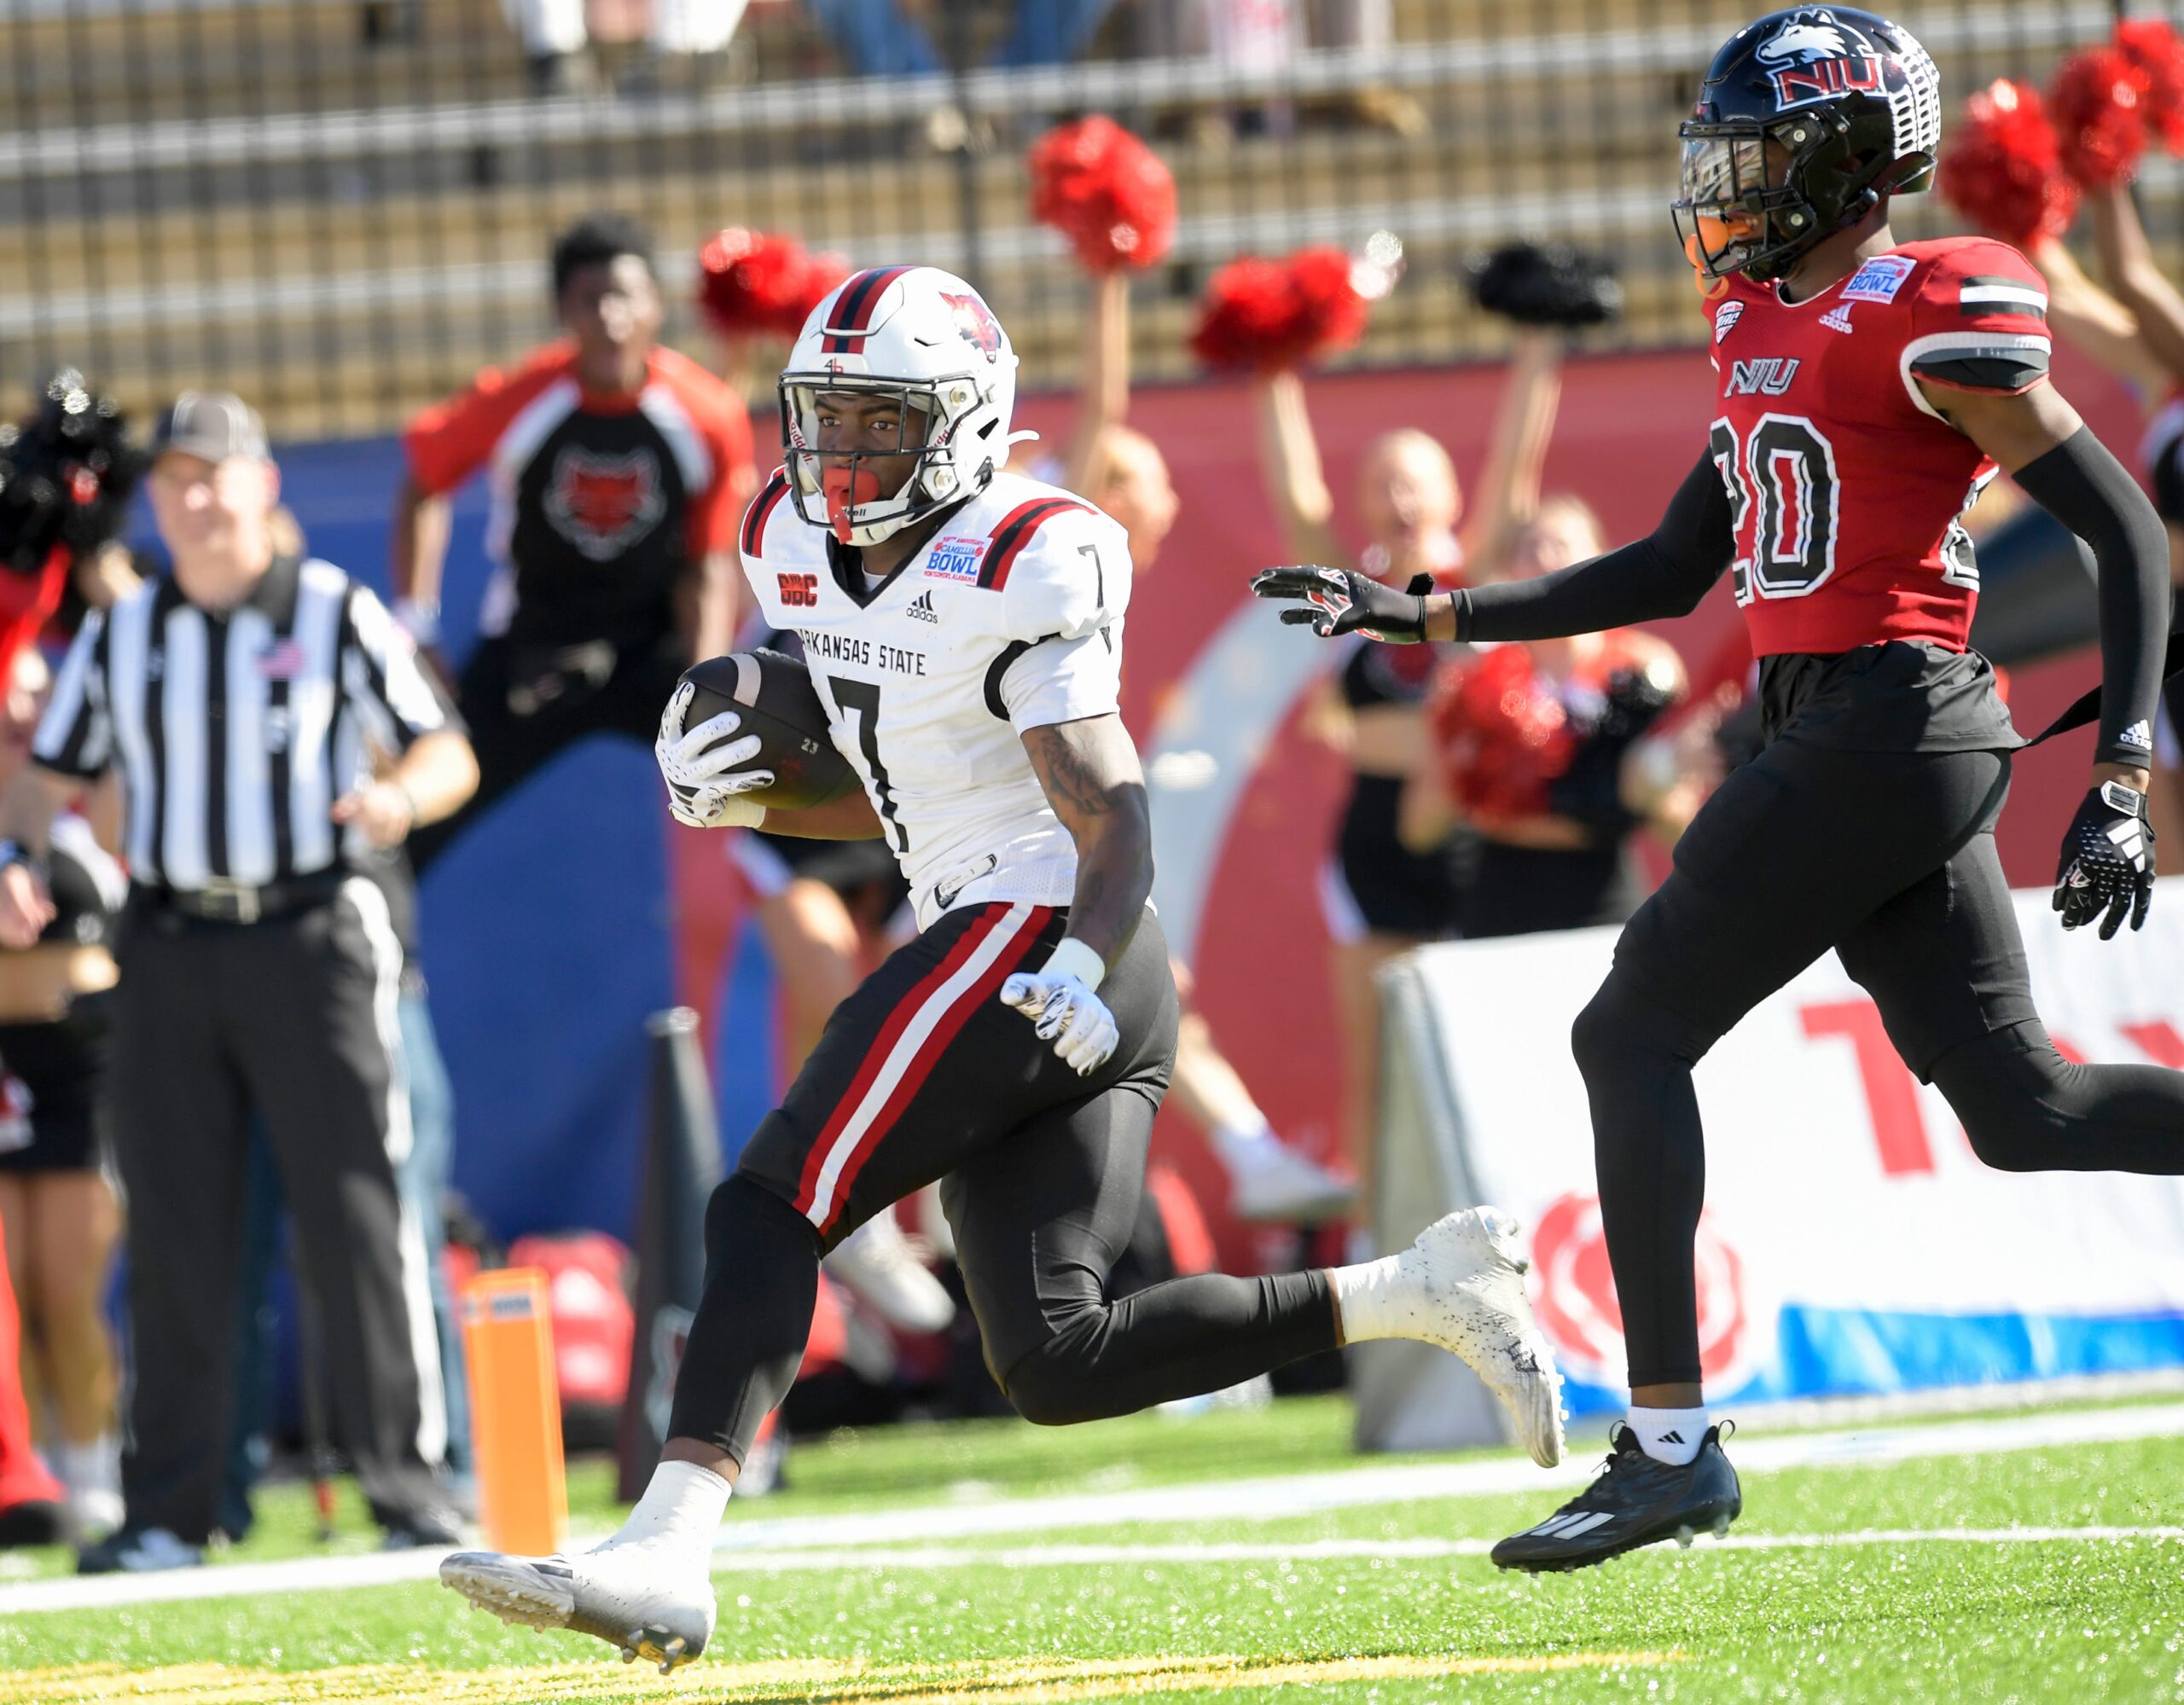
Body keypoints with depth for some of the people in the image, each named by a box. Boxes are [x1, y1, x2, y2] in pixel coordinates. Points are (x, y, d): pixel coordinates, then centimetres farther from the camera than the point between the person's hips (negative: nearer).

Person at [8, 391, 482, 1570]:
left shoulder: (335, 616, 3)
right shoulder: (119, 637, 12)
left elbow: (448, 754, 1)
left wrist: (404, 796, -22)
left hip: (311, 940, -3)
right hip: (168, 951, 3)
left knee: (355, 1215, -7)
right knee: (173, 1231, 3)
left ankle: (408, 1485, -3)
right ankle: (170, 1509, 7)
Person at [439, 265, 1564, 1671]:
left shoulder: (1018, 572, -12)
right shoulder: (801, 549, 14)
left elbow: (1115, 820, -16)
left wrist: (1085, 965, -33)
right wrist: (743, 792, 8)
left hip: (1040, 931, -9)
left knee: (769, 1215, -14)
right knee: (1058, 1367, 2)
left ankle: (667, 1553, -23)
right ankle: (1419, 1292, 6)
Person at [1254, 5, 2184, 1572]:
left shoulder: (1932, 320, -11)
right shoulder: (1774, 332, 17)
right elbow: (1671, 574, 24)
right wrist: (1431, 618, 21)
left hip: (1879, 725, -9)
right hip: (1889, 748, 9)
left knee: (1634, 1038, -5)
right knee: (2020, 1105, 7)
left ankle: (1671, 1445, -3)